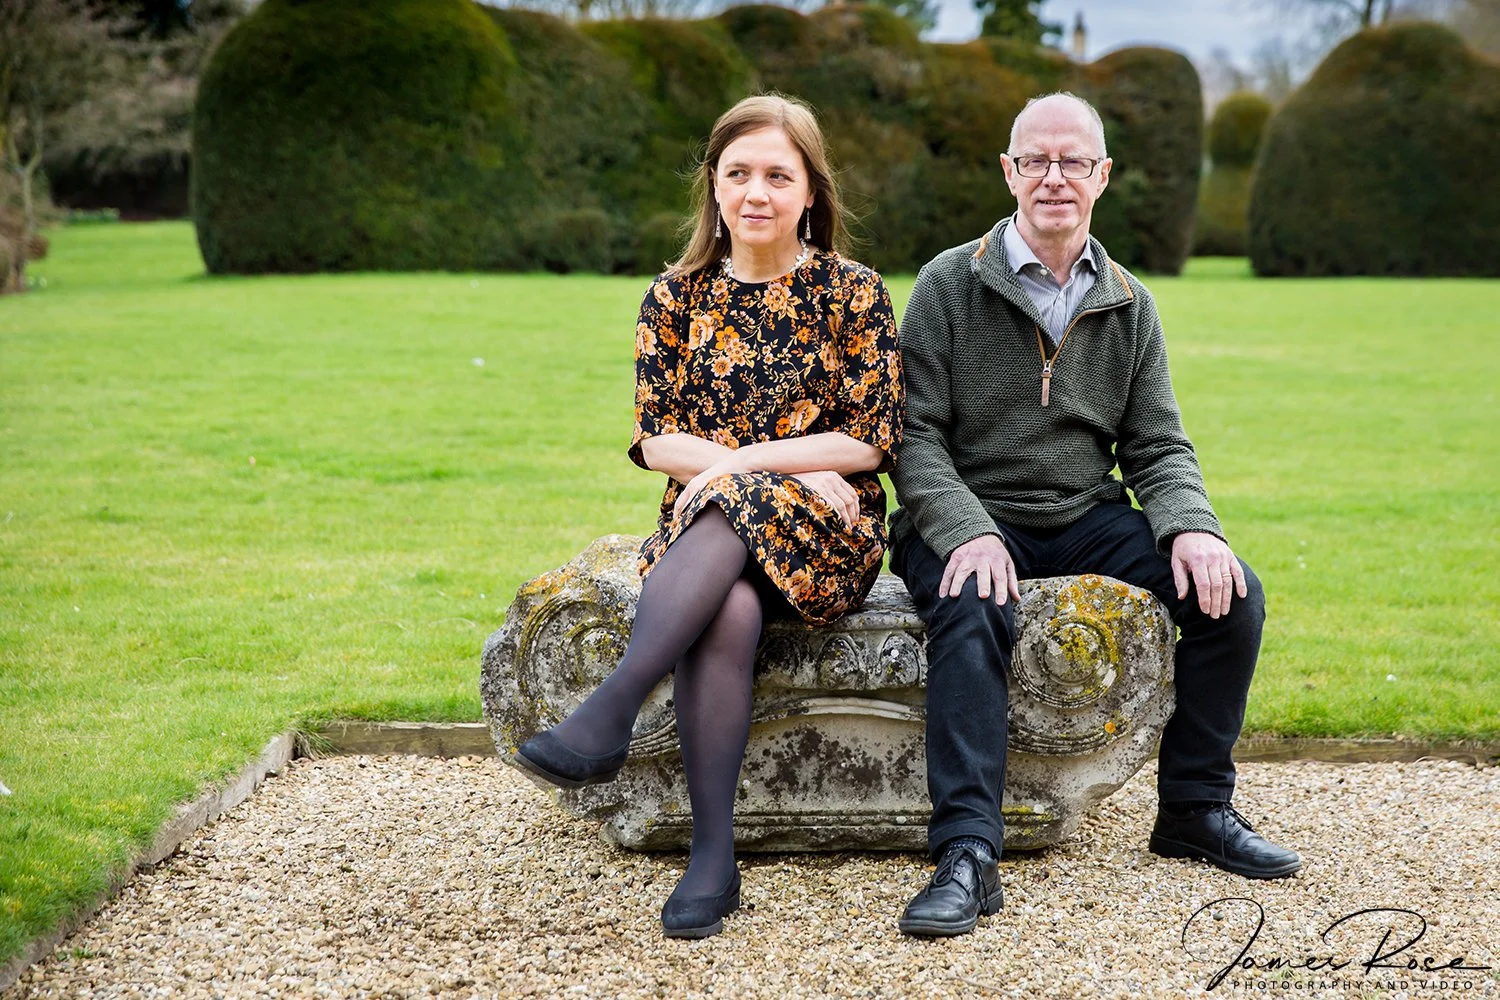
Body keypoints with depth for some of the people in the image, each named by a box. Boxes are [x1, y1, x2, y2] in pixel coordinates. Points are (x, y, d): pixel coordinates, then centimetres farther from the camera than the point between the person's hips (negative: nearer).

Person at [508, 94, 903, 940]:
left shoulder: (852, 292, 3)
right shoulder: (678, 296, 9)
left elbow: (873, 442, -2)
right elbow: (655, 439, 4)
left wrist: (738, 464, -12)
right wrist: (797, 463, -9)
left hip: (827, 533, -1)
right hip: (705, 531, 2)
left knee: (724, 513, -35)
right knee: (725, 614, -33)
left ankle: (608, 715, -42)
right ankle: (714, 857, -34)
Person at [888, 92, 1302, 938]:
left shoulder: (1128, 304, 11)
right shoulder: (950, 285, -1)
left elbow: (1158, 447, 9)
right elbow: (915, 434, -6)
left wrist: (1192, 526, -14)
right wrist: (967, 532, -24)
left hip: (1090, 518, 4)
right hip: (971, 515, -4)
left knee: (1232, 591, -17)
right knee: (972, 611, -36)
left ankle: (1195, 806, 0)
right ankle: (968, 853, -36)